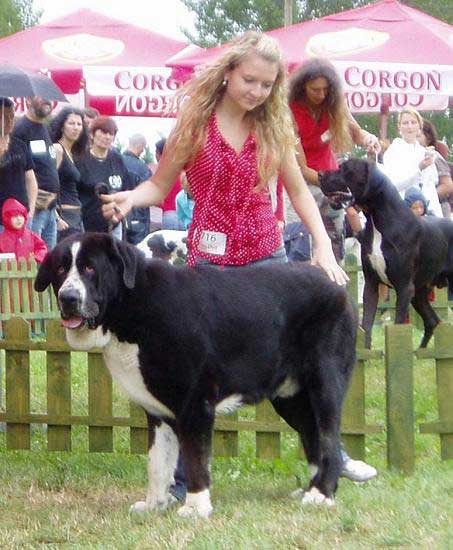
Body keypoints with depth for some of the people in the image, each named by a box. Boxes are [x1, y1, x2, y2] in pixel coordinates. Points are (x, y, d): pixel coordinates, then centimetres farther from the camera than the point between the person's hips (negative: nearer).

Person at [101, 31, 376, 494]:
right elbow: (160, 185, -1)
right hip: (212, 259, -3)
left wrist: (323, 246, -3)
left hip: (267, 256, 3)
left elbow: (299, 192, 9)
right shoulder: (196, 123, -3)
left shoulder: (273, 129, 5)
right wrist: (129, 197, -22)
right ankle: (182, 478, 4)